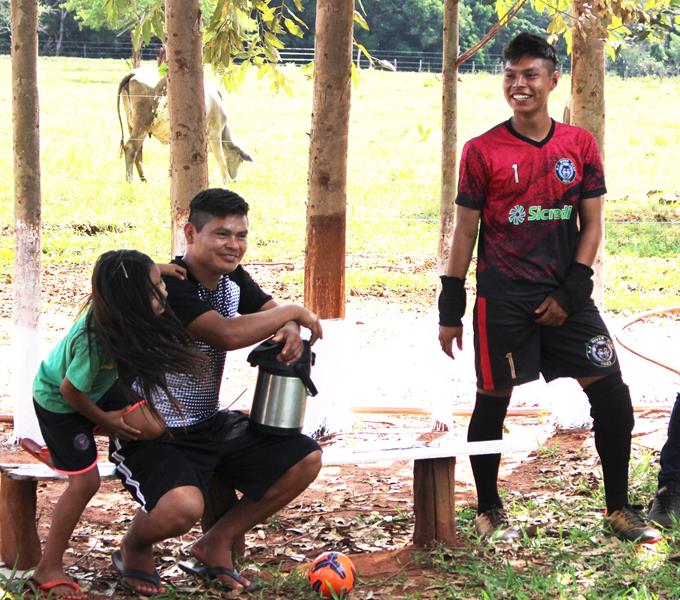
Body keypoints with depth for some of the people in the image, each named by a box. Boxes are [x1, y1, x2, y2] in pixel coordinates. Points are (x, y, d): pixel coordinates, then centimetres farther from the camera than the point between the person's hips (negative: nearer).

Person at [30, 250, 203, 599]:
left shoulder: (118, 313, -24)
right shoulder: (93, 341, -42)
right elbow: (71, 390, -24)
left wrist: (154, 272, -15)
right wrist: (104, 420, -10)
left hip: (100, 387, 7)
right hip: (58, 401, -7)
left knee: (151, 427, -8)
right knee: (85, 481, -8)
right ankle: (49, 569, 5)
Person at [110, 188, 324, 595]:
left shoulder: (233, 278, 4)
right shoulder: (169, 284, -23)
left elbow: (274, 312, 15)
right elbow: (229, 334, -33)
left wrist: (291, 332, -12)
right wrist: (294, 312, -18)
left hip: (211, 425, 9)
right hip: (153, 435, -9)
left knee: (306, 460, 1)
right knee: (184, 506, -36)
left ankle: (216, 545, 15)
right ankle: (135, 547, 3)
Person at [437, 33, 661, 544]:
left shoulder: (580, 145, 5)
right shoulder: (482, 151, -2)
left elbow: (592, 225, 6)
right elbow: (465, 232, 1)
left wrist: (571, 294, -4)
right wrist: (450, 311, -1)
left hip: (566, 294, 3)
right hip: (503, 299, -2)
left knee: (612, 393, -1)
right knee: (492, 402, 2)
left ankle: (619, 509, 12)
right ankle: (489, 510, 20)